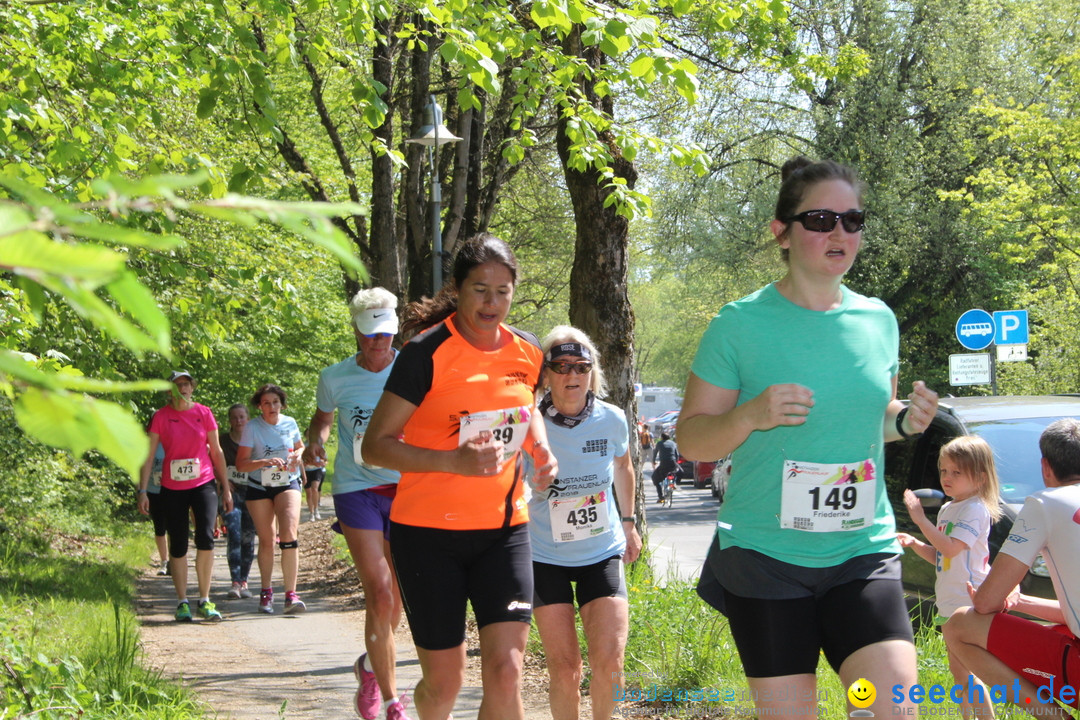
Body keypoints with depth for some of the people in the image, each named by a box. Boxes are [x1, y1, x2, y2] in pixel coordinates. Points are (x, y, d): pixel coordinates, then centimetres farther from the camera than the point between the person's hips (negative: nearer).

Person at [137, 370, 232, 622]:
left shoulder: (204, 413, 3)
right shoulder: (161, 417, -1)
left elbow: (216, 451, 10)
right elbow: (149, 455, 0)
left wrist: (225, 487, 10)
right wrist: (142, 490, -6)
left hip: (203, 484, 0)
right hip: (173, 488, 0)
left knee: (206, 539, -14)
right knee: (178, 546, 3)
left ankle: (205, 601, -4)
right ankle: (182, 602, 13)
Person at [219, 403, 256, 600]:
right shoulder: (222, 440, 0)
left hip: (251, 492, 2)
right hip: (231, 491, -2)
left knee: (248, 538, 4)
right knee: (234, 535, -15)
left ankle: (244, 581, 15)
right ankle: (235, 582, -17)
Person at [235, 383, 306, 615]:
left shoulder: (290, 423, -1)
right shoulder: (252, 427, -9)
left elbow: (300, 447, 19)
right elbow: (241, 464, -14)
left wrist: (298, 455, -4)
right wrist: (265, 462, -29)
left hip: (287, 484, 1)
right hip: (259, 488, -1)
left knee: (289, 535, -18)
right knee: (266, 541, 7)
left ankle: (291, 594, -20)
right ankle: (266, 592, 26)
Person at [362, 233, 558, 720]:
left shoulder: (528, 352, 4)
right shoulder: (427, 354, -12)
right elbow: (375, 445, -13)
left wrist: (541, 451, 3)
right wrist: (455, 461, -26)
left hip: (503, 529, 4)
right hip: (429, 532, -3)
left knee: (506, 672, -11)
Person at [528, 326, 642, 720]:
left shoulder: (612, 420, -8)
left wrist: (628, 522, 23)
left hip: (602, 553, 1)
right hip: (545, 557, -1)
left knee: (608, 662, -11)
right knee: (564, 670, -5)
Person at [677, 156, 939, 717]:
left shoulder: (877, 321, 7)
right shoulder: (741, 324, -5)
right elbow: (690, 440, -2)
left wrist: (905, 421, 0)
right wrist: (752, 415, -21)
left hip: (863, 550, 3)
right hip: (766, 555, -2)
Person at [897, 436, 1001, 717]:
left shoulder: (976, 509, -14)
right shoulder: (948, 509, 14)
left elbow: (951, 548, -26)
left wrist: (921, 520, -25)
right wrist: (915, 543, 4)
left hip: (969, 603, -10)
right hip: (950, 602, 10)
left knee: (966, 671, -11)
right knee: (957, 668, 16)